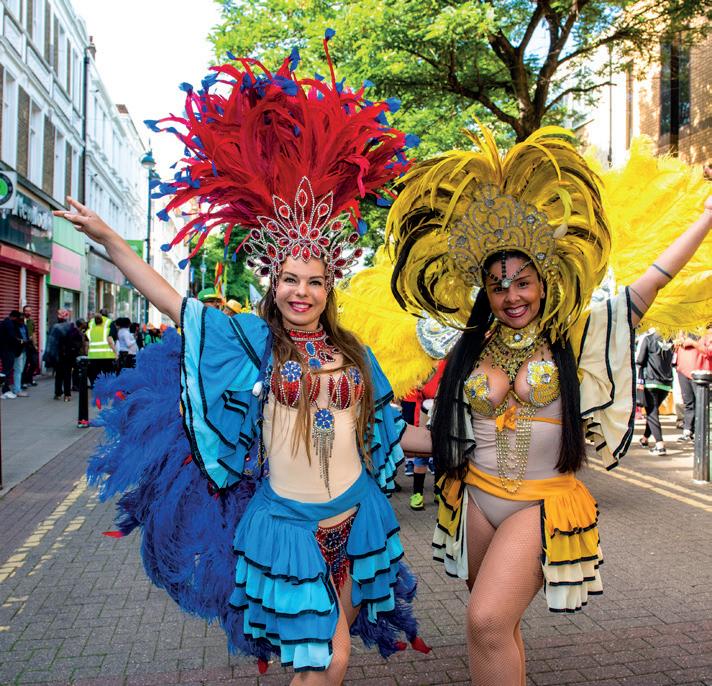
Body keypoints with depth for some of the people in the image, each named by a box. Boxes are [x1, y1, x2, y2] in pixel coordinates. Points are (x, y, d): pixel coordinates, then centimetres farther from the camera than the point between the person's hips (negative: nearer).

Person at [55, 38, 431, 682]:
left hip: (356, 519, 3)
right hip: (288, 523, -3)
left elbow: (386, 431, 12)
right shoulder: (253, 339, -3)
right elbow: (175, 304, -6)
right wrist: (110, 240, -9)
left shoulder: (353, 353, 5)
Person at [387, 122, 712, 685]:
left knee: (488, 621, -19)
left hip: (543, 504, -3)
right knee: (497, 627, 15)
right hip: (474, 497, 4)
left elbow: (652, 281, -6)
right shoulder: (470, 351, 4)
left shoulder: (576, 336, -3)